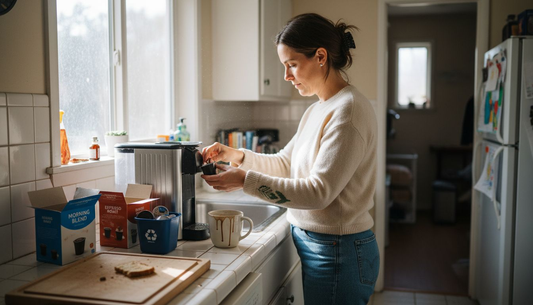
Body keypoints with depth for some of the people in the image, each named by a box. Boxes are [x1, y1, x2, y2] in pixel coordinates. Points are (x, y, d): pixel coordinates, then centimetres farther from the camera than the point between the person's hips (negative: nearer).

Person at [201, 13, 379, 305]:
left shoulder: (349, 110, -19)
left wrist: (246, 179, -23)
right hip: (308, 243, 8)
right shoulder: (317, 110, 10)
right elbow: (284, 163, 15)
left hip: (336, 256, -8)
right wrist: (236, 156, 1)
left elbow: (318, 192, -24)